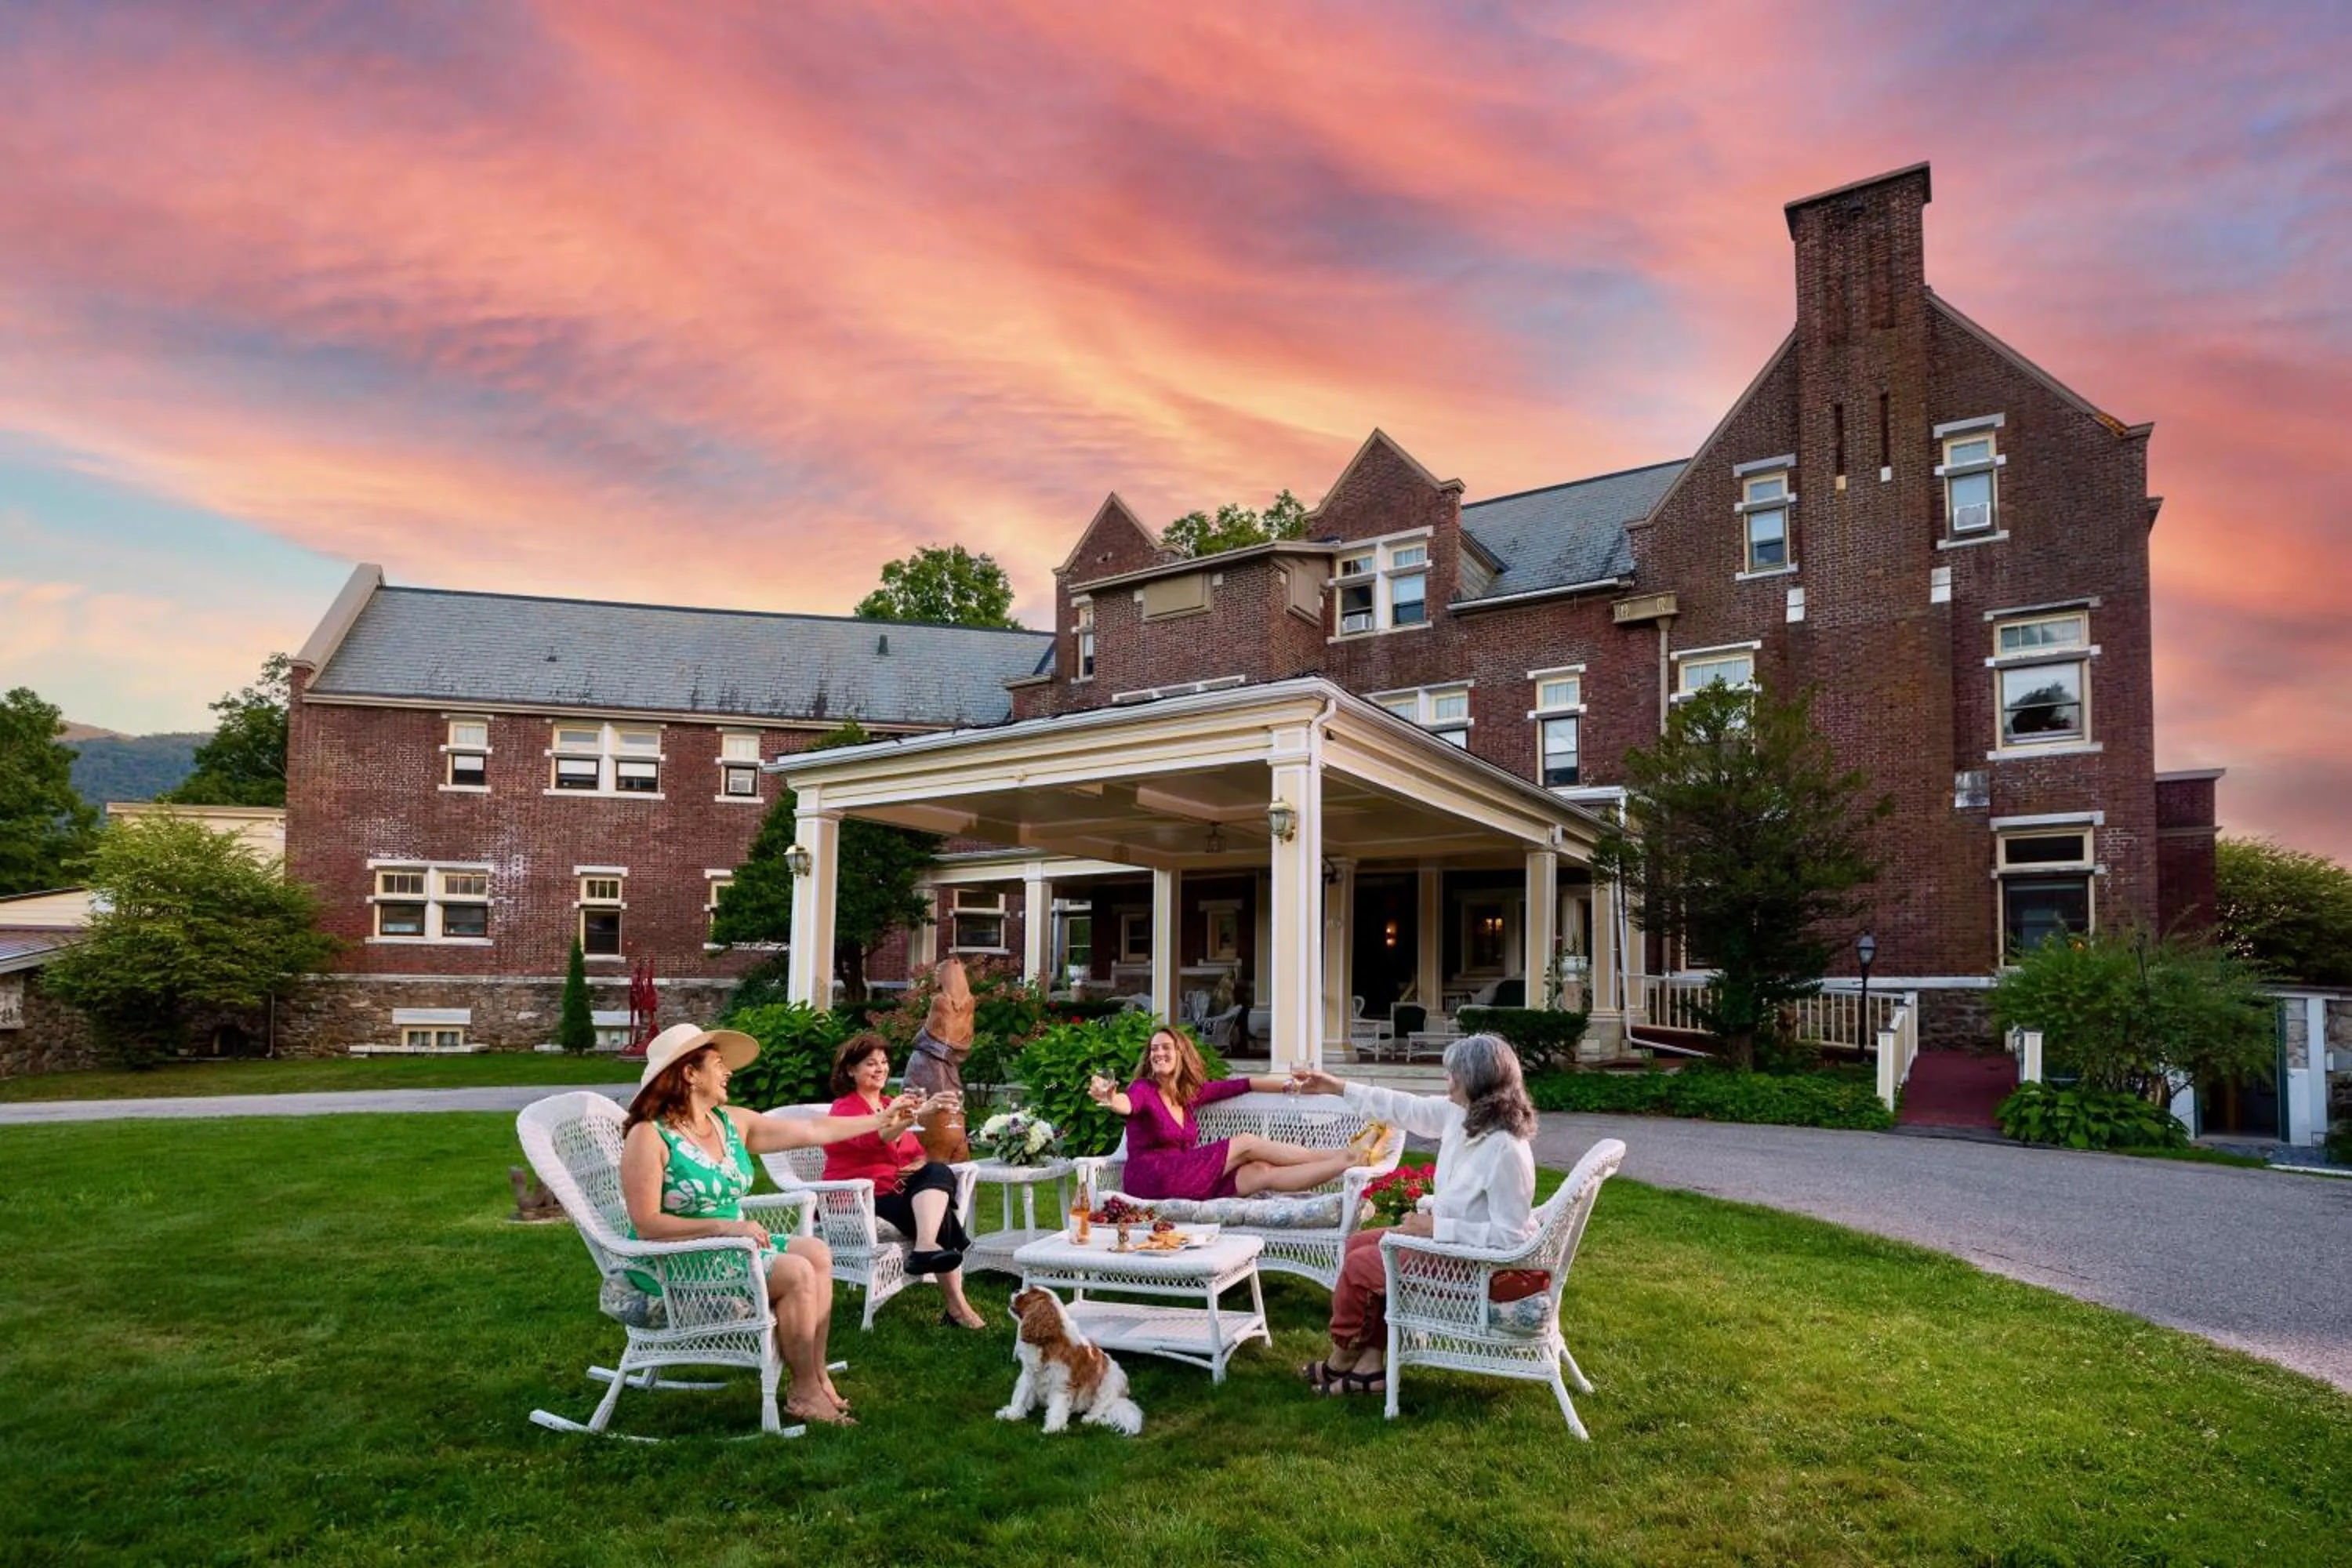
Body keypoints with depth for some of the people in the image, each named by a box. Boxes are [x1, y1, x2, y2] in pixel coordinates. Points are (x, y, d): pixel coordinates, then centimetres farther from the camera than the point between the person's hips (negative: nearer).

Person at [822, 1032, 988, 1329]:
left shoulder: (889, 1104, 18)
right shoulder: (845, 1107, -4)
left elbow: (914, 1150, 21)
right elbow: (871, 1138, -27)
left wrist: (921, 1162, -6)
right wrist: (920, 1111, -42)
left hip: (894, 1190, 6)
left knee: (939, 1173, -25)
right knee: (939, 1215, -24)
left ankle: (926, 1249, -40)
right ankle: (956, 1306, -27)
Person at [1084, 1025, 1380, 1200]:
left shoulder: (1188, 1092, 16)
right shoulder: (1144, 1090, -4)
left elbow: (1240, 1085, 21)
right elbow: (1127, 1104, -28)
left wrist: (1289, 1085, 23)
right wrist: (1110, 1098, -52)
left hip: (1184, 1178, 6)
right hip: (1151, 1179, -6)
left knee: (1262, 1173, -13)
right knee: (1246, 1143, -10)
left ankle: (1351, 1161, -18)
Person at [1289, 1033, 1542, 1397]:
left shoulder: (1506, 1151, -31)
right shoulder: (1459, 1114, -5)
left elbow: (1508, 1236, -29)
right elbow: (1407, 1108, 9)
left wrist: (1437, 1227, -26)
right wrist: (1339, 1088, 12)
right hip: (1453, 1236, 10)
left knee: (1359, 1264, -6)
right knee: (1360, 1243, 11)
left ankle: (1339, 1363, 19)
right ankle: (1370, 1366, 10)